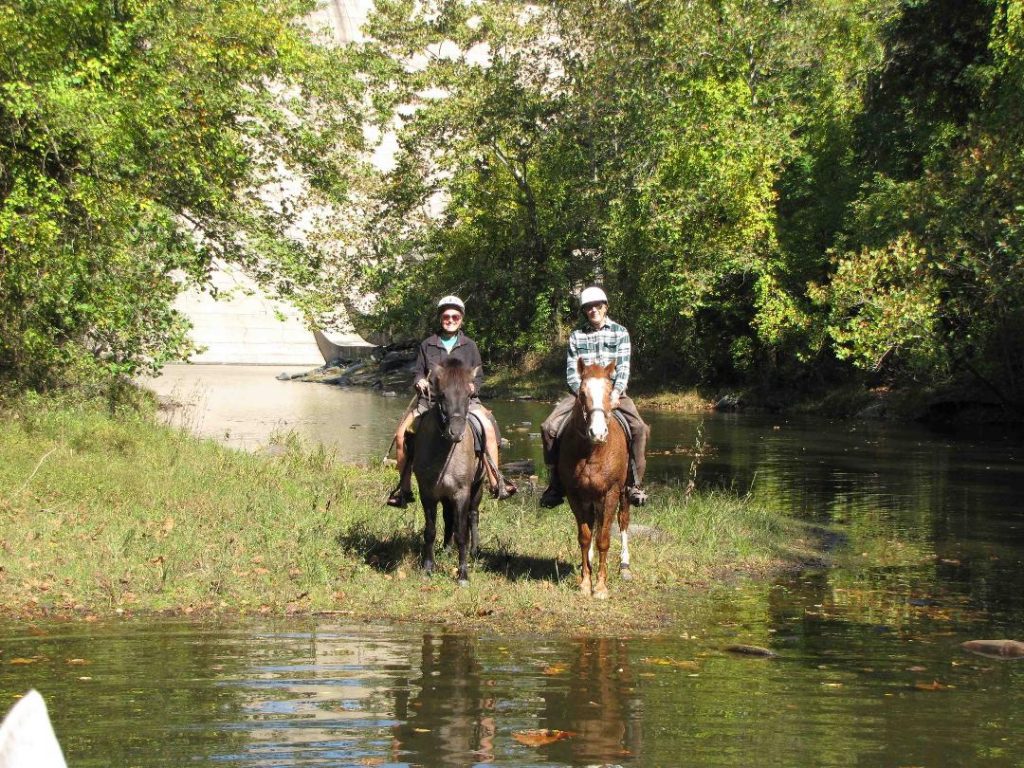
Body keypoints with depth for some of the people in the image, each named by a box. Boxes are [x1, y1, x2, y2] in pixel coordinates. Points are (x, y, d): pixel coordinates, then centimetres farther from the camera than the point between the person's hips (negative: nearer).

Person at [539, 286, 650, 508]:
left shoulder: (620, 332, 7)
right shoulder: (576, 336, 9)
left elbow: (623, 368, 0)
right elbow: (572, 372, 3)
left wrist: (615, 394, -16)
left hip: (613, 391, -1)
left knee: (639, 428, -27)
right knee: (549, 427, -20)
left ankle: (634, 484, -13)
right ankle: (556, 484, -7)